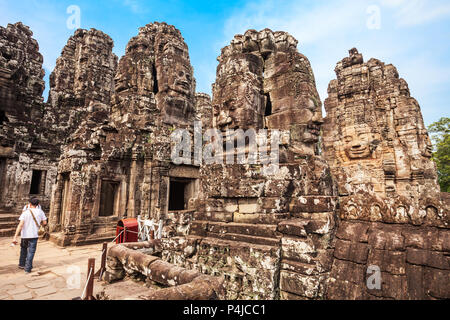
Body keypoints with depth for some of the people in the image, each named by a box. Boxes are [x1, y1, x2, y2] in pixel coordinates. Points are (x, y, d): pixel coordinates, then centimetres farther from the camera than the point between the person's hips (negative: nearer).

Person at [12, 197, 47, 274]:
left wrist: (15, 237, -14)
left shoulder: (25, 212, -7)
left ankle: (21, 264, 36)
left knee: (23, 249, 24)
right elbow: (44, 223, -1)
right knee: (31, 252, 6)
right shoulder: (40, 212, -4)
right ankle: (28, 268, 7)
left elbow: (20, 225, -14)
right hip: (34, 235, -1)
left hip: (24, 235, 1)